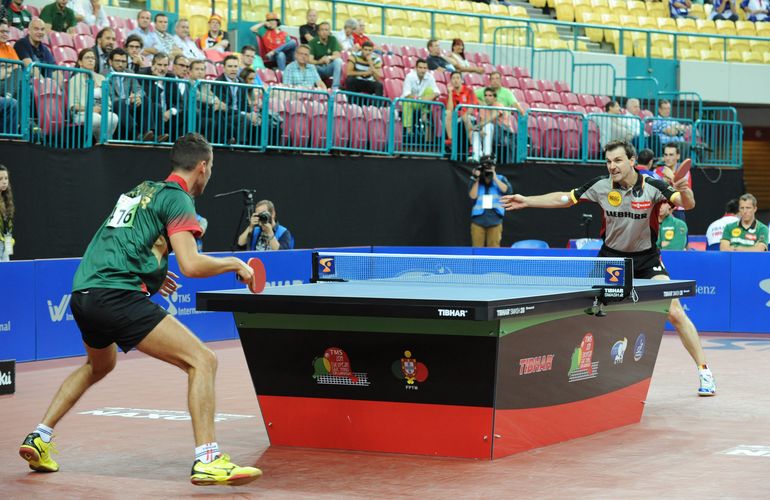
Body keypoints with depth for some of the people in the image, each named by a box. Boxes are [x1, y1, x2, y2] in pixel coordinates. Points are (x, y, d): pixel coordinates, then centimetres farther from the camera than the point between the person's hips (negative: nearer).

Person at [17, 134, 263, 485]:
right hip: (117, 296, -9)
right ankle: (207, 461, -22)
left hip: (82, 294, 9)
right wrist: (234, 264, 2)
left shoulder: (140, 191, 24)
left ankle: (39, 438, 34)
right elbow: (191, 265, -13)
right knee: (202, 361, -10)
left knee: (98, 366, 37)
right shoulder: (178, 199, -1)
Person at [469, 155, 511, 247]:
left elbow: (508, 190, -13)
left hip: (495, 220, 0)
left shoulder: (500, 179, 4)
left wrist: (495, 178, -16)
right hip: (478, 220, 0)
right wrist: (476, 179, -14)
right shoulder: (475, 180, 4)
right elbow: (472, 196, -8)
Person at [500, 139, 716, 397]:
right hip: (611, 256, 3)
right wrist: (527, 201, -3)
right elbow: (564, 199, 1)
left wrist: (683, 191, -52)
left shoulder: (652, 187, -19)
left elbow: (688, 204, -30)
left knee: (675, 313, -15)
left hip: (646, 258, -3)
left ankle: (704, 371, -5)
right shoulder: (601, 186, -12)